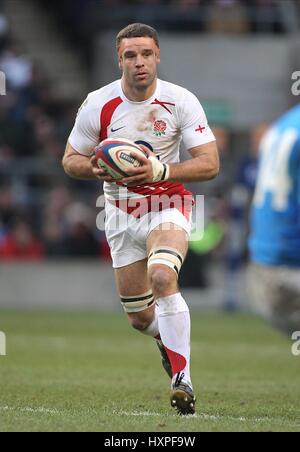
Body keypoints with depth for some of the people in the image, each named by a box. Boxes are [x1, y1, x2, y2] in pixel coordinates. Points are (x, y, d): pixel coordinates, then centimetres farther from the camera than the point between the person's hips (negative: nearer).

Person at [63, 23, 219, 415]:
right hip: (122, 213, 3)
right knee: (140, 317, 6)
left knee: (162, 277, -32)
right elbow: (71, 161, 1)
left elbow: (209, 164, -14)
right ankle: (170, 339, 45)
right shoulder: (98, 106, -8)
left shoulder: (181, 102, -13)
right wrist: (98, 169, -21)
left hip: (169, 204, -3)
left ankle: (182, 379, -28)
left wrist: (159, 170, -28)